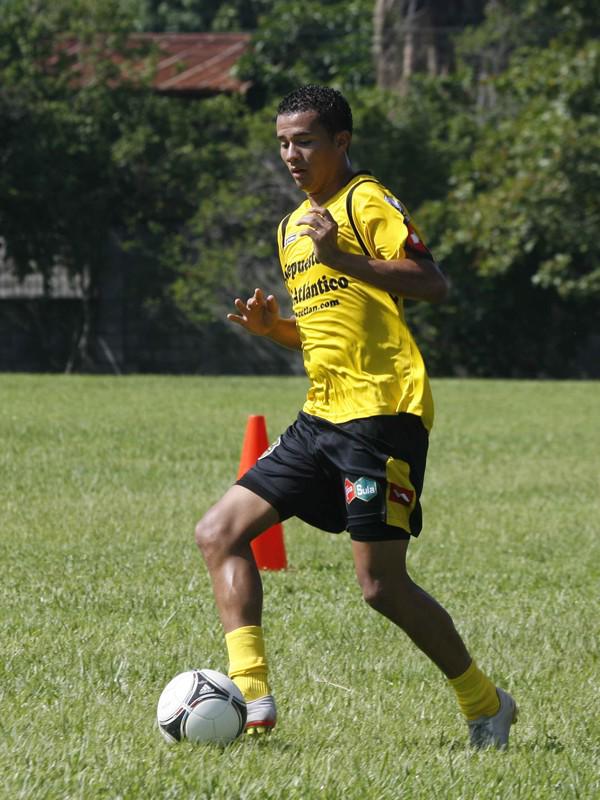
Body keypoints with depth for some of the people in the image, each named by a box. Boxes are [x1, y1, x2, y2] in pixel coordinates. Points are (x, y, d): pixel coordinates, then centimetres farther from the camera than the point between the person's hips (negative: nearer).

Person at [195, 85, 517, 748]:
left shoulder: (366, 203, -6)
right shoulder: (291, 227, 21)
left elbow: (432, 285, -20)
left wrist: (342, 258, -29)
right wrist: (271, 327, 10)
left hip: (383, 413, -9)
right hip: (323, 417, 9)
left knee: (380, 584, -10)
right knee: (220, 532, -1)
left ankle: (485, 705, 7)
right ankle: (249, 694, -7)